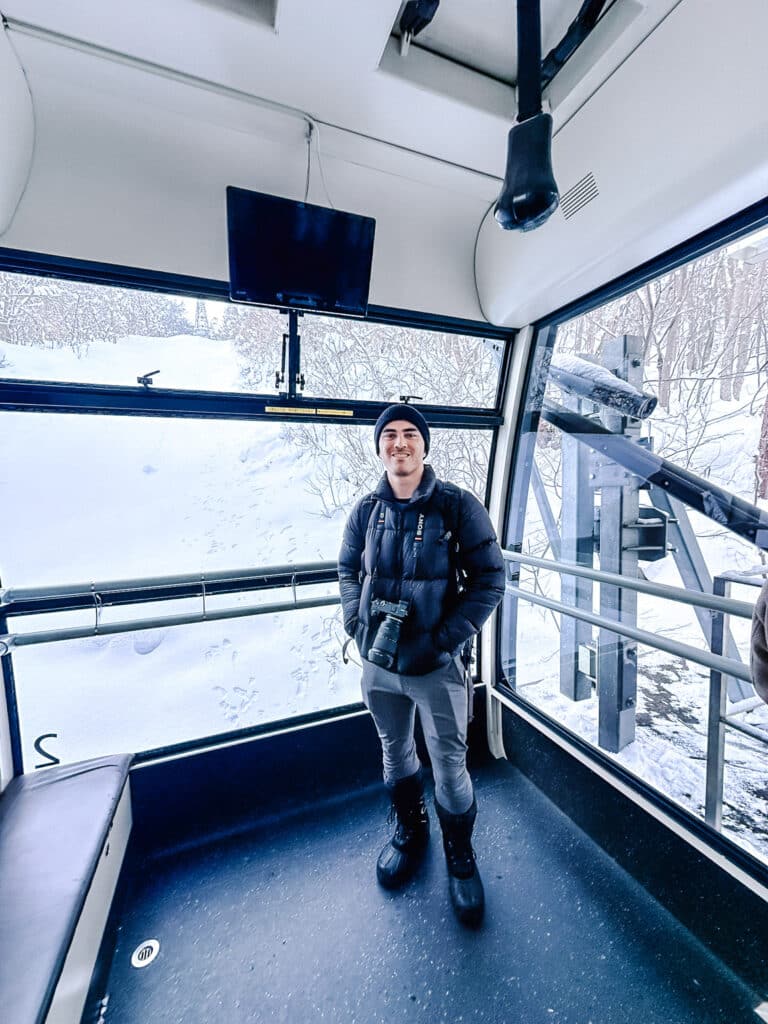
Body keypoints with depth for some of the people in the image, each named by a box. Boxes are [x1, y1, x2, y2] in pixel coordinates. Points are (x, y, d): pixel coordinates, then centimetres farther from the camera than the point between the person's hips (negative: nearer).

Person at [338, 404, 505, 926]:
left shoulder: (458, 505, -12)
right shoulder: (367, 510, -3)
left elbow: (489, 578, -11)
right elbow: (348, 571, 9)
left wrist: (443, 640, -16)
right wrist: (358, 625, -4)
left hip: (438, 665, -3)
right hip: (378, 662, 4)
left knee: (450, 765, 11)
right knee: (395, 754, 24)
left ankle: (461, 857, 43)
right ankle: (410, 832, 53)